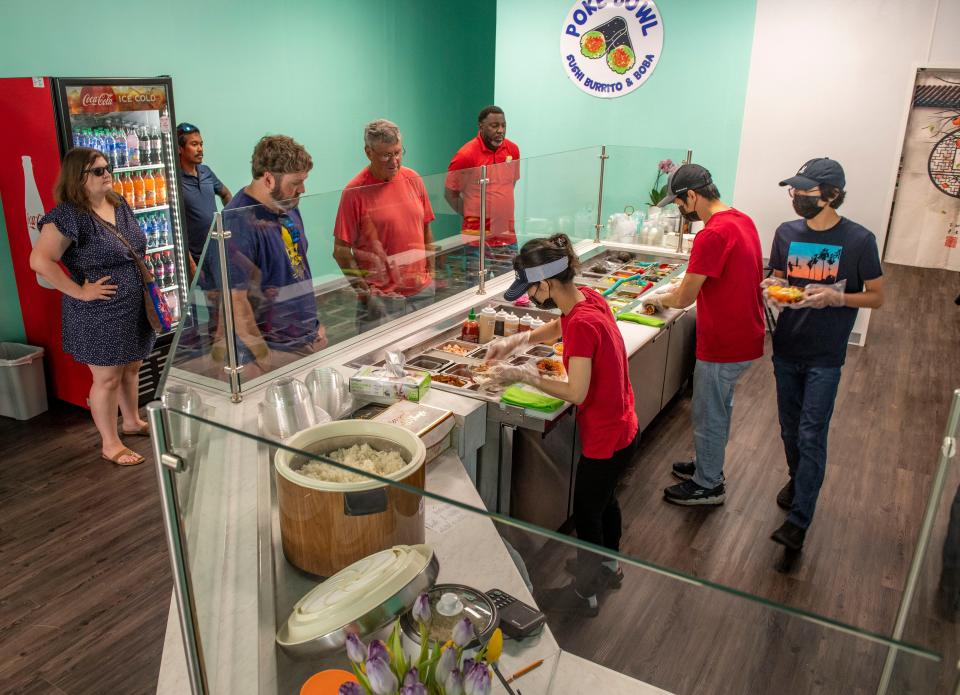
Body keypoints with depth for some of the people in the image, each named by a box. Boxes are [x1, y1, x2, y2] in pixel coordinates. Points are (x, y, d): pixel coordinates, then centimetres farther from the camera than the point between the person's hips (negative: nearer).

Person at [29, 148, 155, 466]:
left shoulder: (119, 205, 7)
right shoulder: (68, 215, -19)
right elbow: (40, 260, -24)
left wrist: (145, 284, 13)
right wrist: (80, 292, -22)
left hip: (134, 307, 8)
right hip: (98, 314, -8)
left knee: (131, 368, 20)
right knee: (107, 378, 3)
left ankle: (132, 421, 41)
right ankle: (110, 444, 17)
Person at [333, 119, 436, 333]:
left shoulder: (413, 179, 6)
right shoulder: (355, 191, -10)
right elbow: (341, 250, -9)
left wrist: (431, 274, 13)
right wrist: (364, 289, -14)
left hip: (422, 291, 5)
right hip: (380, 299, -5)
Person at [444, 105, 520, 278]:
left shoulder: (513, 149, 5)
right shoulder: (466, 155, -12)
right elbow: (450, 193, -5)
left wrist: (503, 211, 14)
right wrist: (470, 216, -6)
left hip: (507, 234, 5)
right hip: (478, 237, -5)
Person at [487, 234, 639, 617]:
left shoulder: (582, 324, -32)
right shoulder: (587, 297, -5)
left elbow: (576, 392, -28)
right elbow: (559, 326, 15)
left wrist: (526, 375, -17)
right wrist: (515, 340, 3)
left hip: (605, 441, -9)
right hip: (622, 428, 9)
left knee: (586, 514, 12)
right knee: (604, 499, 29)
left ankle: (585, 593, 34)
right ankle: (610, 567, 53)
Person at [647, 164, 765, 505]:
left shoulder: (712, 235, -26)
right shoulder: (742, 221, 4)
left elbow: (684, 298, -21)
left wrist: (662, 299, 0)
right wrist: (679, 289, 11)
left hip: (724, 346, -9)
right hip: (743, 336, 9)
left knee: (708, 416, 9)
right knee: (719, 409, 24)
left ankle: (707, 485, 26)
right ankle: (708, 466, 42)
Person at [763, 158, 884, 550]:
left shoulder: (859, 240, -12)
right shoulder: (786, 233, 0)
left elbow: (876, 297, -4)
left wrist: (836, 297, -22)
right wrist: (774, 288, -11)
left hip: (825, 356, -4)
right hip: (786, 349, 4)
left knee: (811, 436, -3)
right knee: (790, 427, 18)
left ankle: (798, 519, 4)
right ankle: (798, 478, 43)